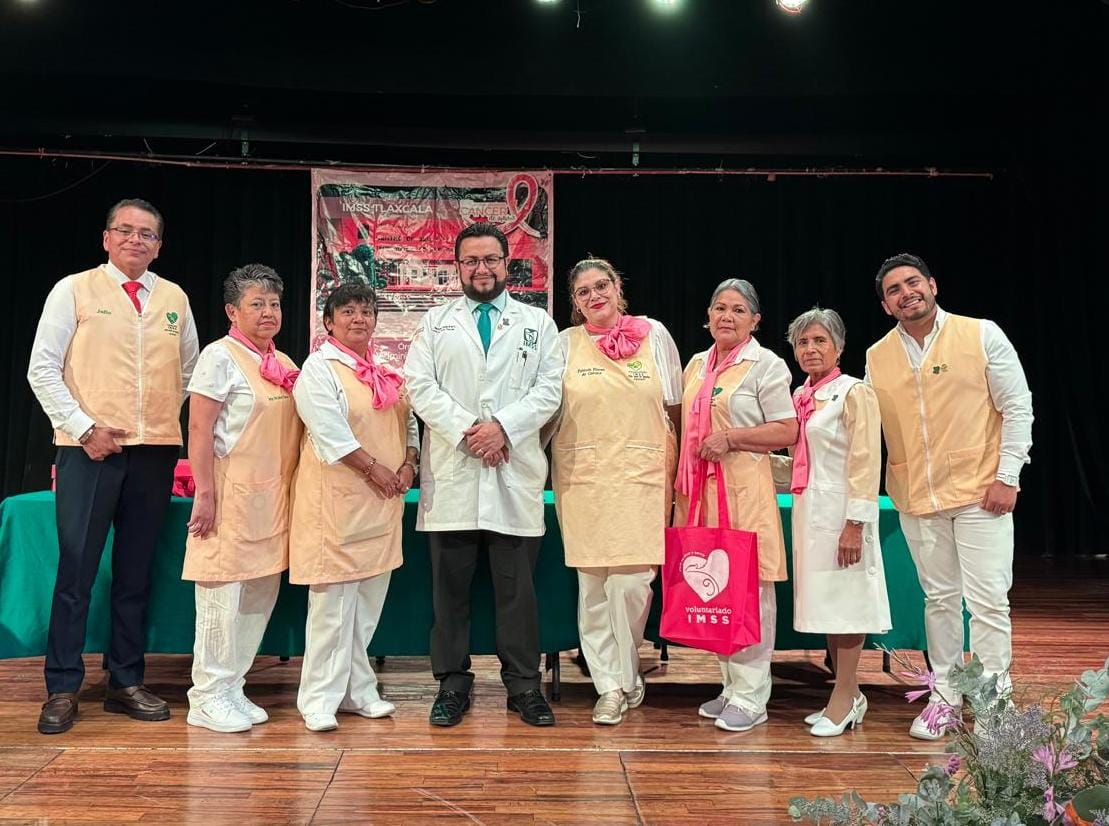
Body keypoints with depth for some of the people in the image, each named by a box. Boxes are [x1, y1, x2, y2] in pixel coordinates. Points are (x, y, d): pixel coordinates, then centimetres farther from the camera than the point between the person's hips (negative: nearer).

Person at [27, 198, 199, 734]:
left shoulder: (175, 299, 11)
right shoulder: (74, 290, 2)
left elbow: (189, 369, 20)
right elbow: (42, 369, -2)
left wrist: (166, 417, 9)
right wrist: (84, 429, -10)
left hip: (156, 450, 3)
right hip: (90, 447, -3)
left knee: (136, 569, 9)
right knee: (77, 568, -2)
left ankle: (126, 682, 18)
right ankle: (62, 689, 8)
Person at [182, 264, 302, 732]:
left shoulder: (284, 364, 14)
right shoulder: (220, 356, -7)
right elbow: (199, 430, -12)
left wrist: (289, 492, 15)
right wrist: (205, 494, -17)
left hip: (272, 500, 7)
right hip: (232, 496, -7)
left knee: (260, 595, 11)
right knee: (223, 595, -2)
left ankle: (233, 688, 23)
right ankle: (207, 696, 11)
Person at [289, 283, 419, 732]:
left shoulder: (387, 372, 18)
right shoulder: (318, 368, -4)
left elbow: (409, 421, 17)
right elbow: (329, 430, -14)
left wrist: (408, 463, 0)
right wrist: (373, 468, -15)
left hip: (382, 501, 7)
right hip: (336, 497, -7)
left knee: (369, 600, 10)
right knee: (333, 599, -5)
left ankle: (357, 689, 20)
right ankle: (319, 697, 4)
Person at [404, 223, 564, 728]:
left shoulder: (537, 322, 13)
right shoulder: (436, 322, 14)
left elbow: (550, 388, 2)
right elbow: (421, 386, 2)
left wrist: (502, 426, -12)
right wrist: (466, 430, -11)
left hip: (516, 474, 0)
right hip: (451, 474, 1)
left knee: (518, 586, 3)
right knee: (450, 585, 6)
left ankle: (524, 684, 14)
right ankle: (452, 683, 17)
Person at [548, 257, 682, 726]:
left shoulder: (654, 335, 8)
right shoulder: (565, 343, 8)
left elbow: (674, 407, 11)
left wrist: (675, 471, 7)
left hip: (642, 476, 0)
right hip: (583, 476, 1)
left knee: (631, 582, -6)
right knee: (593, 585, 1)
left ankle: (622, 678, 16)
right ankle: (610, 686, 13)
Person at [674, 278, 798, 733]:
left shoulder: (765, 365, -2)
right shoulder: (696, 364, 17)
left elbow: (787, 430, -7)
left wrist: (730, 438, -16)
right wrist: (680, 487, 16)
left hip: (744, 489, -6)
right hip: (699, 489, 6)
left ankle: (751, 696, 5)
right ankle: (730, 685, 20)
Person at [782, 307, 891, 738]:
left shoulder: (855, 392, -8)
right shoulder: (799, 396, 13)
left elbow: (865, 463, -14)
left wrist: (855, 523, -19)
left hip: (841, 510, -8)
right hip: (808, 509, 8)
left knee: (844, 598, -2)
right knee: (824, 601, 11)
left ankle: (845, 696, 7)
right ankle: (849, 695, 22)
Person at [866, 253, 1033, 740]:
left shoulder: (982, 335, -4)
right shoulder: (877, 357, 5)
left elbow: (1017, 408, -3)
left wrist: (1007, 477, -8)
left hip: (979, 493, -3)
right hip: (916, 499, 3)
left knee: (988, 600, -3)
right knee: (939, 599, 12)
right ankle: (945, 694, 24)